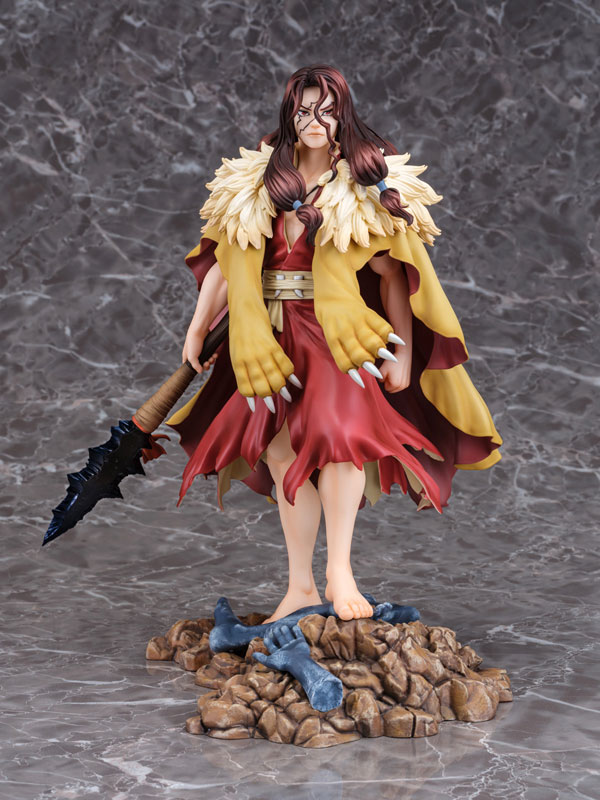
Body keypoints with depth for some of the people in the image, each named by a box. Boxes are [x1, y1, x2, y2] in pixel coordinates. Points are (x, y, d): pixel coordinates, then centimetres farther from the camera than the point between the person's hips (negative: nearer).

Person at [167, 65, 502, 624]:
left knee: (335, 429, -24)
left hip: (336, 333, -3)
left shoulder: (368, 186, 3)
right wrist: (197, 330, 12)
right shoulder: (255, 183, 12)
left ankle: (338, 572, -19)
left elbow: (393, 272, -1)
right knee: (281, 451, 1)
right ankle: (300, 586, 9)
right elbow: (224, 260, 14)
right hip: (272, 340, 4)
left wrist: (403, 351, -6)